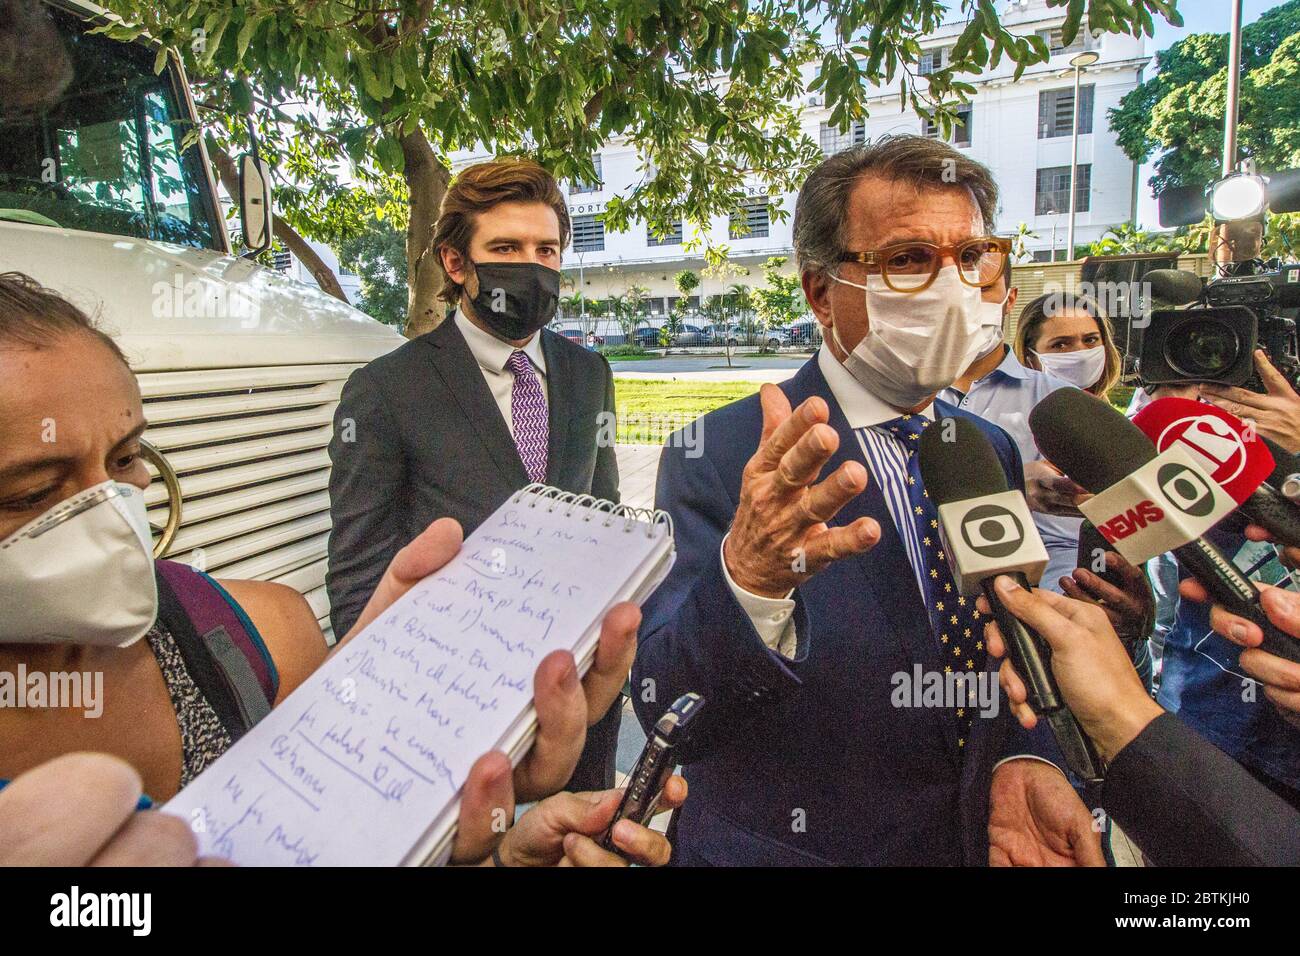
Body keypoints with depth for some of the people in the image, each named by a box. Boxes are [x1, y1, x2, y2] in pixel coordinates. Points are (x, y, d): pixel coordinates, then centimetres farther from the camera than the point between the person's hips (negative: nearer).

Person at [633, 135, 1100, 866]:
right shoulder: (720, 458, -21)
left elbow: (1002, 654, 7)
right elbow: (667, 712, -28)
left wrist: (1020, 760, -12)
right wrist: (746, 582, -47)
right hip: (783, 846, -4)